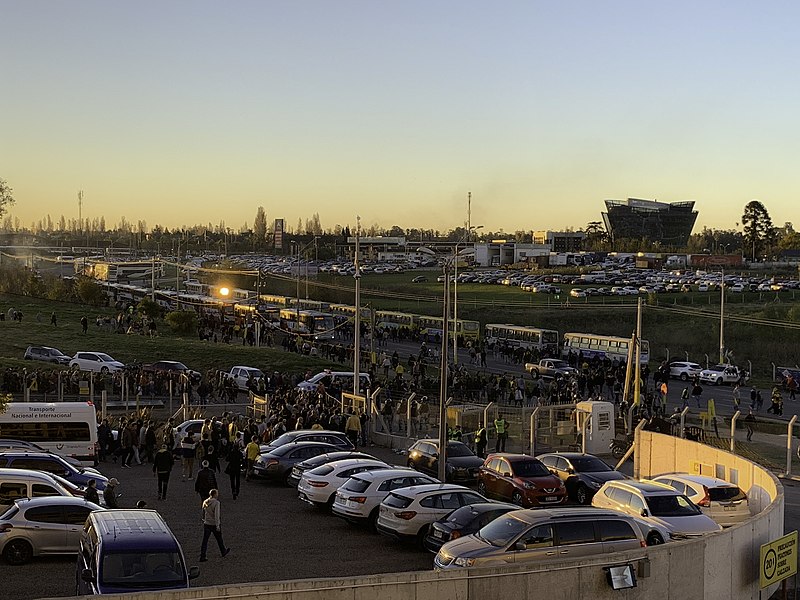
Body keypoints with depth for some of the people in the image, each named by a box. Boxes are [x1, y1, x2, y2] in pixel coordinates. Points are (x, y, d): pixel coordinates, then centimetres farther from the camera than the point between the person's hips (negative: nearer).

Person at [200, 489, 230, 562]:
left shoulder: (205, 502, 3)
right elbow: (217, 514, -22)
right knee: (219, 539, 16)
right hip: (214, 525, -5)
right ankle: (223, 552, 35)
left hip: (206, 524, 5)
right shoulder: (216, 503, -16)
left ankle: (202, 557, -1)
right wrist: (217, 525, -22)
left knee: (205, 540, 4)